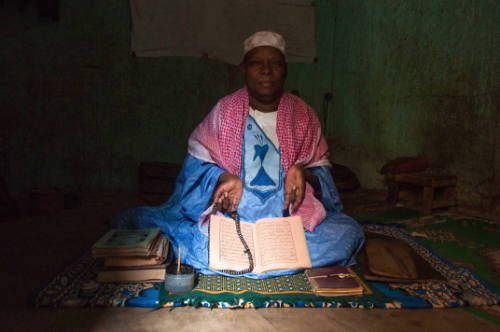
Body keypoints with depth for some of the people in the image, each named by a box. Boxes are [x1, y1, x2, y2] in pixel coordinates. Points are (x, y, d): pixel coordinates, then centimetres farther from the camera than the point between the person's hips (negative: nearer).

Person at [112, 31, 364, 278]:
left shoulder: (303, 115, 9)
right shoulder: (224, 111, 6)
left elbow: (322, 171, 10)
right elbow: (197, 163, 4)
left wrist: (303, 174, -14)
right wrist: (222, 178, -18)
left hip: (288, 215, 2)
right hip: (233, 211, -2)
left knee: (348, 232, -25)